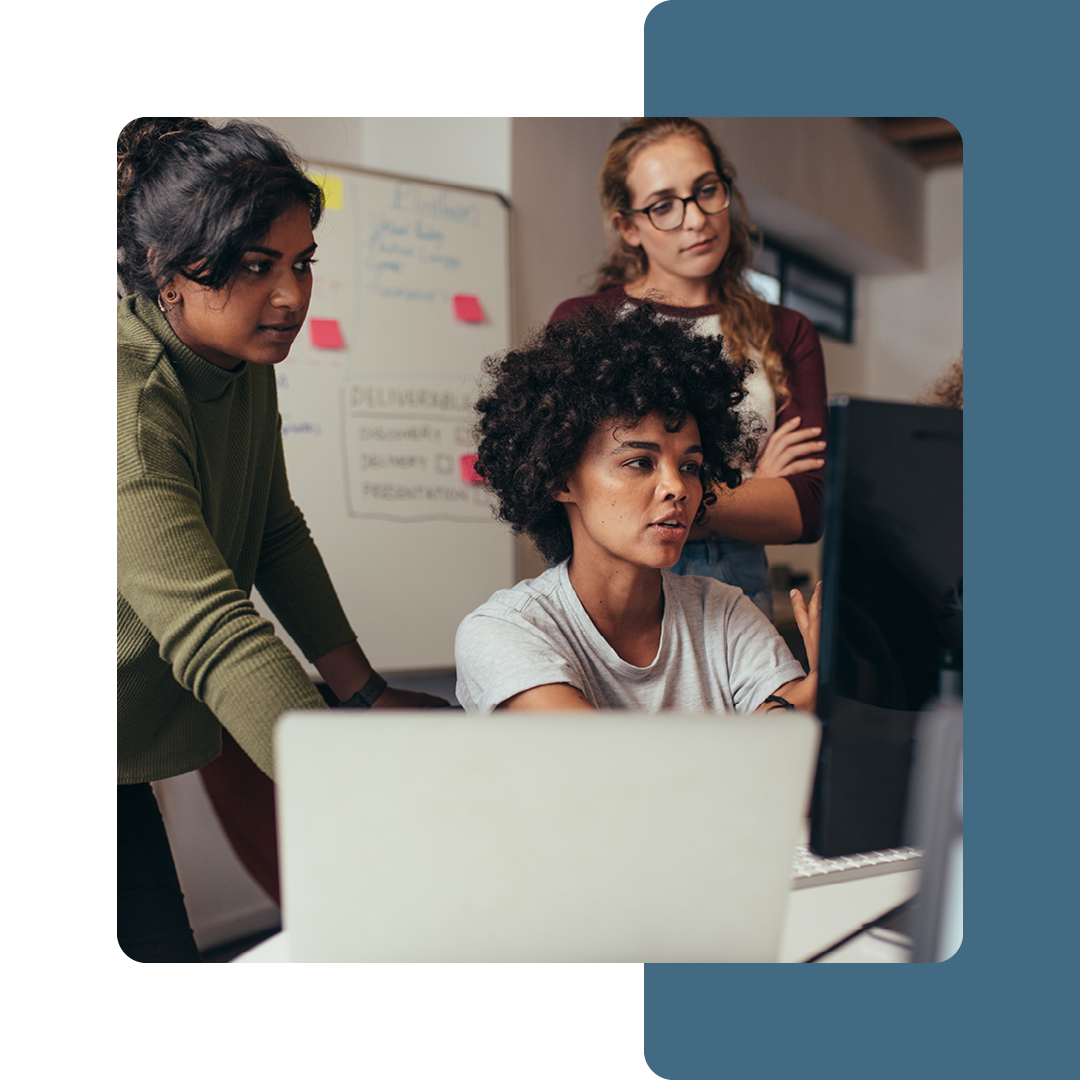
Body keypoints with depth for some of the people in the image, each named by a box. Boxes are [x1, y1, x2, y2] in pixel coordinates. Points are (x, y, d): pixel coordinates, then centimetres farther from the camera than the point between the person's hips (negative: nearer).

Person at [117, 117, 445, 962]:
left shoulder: (245, 362, 0)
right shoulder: (135, 399, -28)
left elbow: (278, 537, 7)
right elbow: (212, 634, -37)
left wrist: (366, 693, 6)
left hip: (152, 726, 8)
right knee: (155, 943, -4)